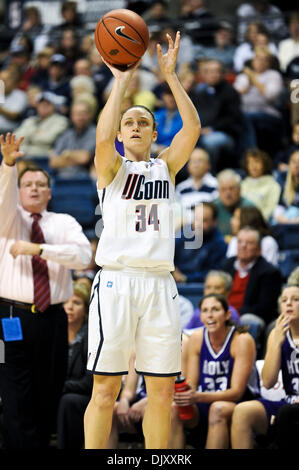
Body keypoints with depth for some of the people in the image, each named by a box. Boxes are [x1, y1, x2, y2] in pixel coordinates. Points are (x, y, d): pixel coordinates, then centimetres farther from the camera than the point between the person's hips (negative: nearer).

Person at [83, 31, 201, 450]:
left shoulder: (166, 167, 16)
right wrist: (122, 80, -11)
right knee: (105, 388, -7)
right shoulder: (112, 167, 7)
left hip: (159, 284, 4)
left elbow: (193, 127, 1)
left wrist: (170, 75, -3)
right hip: (116, 281, -3)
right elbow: (103, 137, -16)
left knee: (162, 391, 3)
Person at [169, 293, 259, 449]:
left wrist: (199, 397, -32)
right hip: (205, 404, 4)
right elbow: (191, 384, 2)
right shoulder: (196, 338, 1)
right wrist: (183, 393, -24)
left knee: (218, 409, -37)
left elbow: (237, 392, -17)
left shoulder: (242, 340, -12)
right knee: (172, 408, -25)